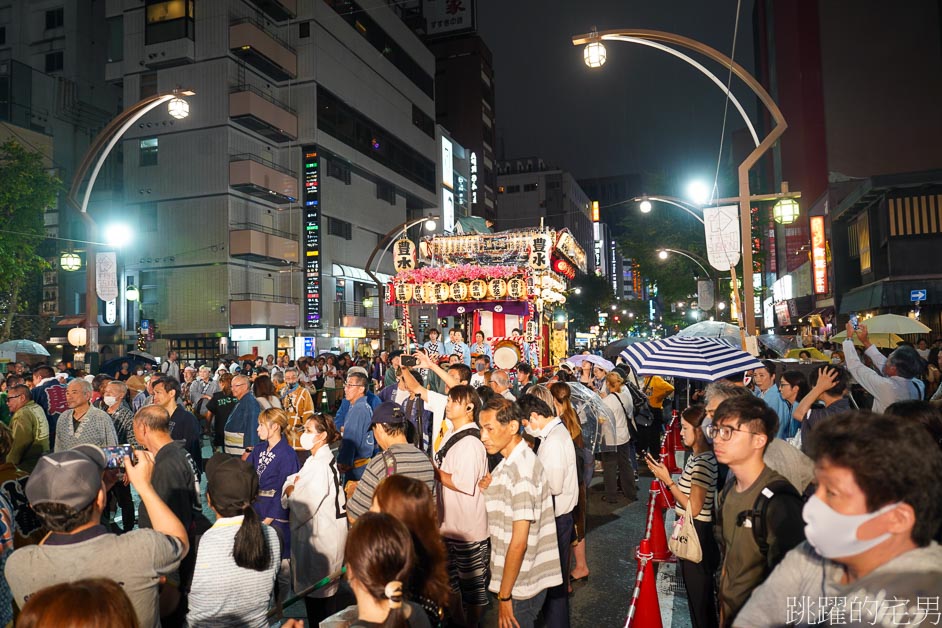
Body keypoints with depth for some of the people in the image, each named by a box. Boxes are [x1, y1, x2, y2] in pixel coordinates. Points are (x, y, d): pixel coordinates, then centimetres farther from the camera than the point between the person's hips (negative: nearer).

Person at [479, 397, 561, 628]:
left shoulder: (521, 470, -23)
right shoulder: (512, 462, 6)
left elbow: (519, 542, -23)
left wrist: (504, 595, -17)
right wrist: (490, 490, -1)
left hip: (520, 588, -8)